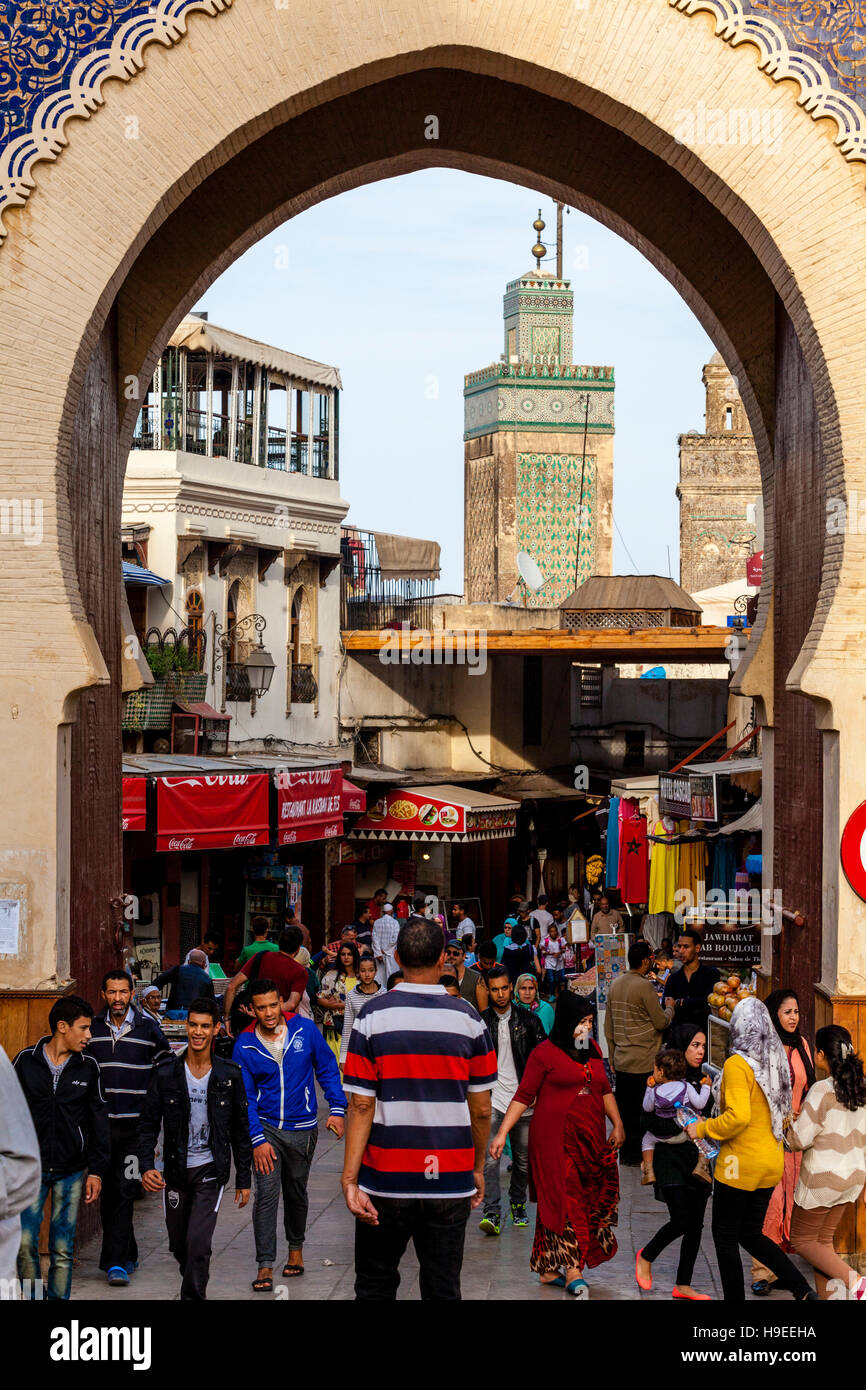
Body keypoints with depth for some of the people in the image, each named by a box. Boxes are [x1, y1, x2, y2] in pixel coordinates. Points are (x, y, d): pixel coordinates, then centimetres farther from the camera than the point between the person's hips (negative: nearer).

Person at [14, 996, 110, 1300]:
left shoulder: (88, 1066, 4)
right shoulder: (26, 1061, 0)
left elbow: (99, 1121, 7)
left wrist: (97, 1170, 2)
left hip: (71, 1171, 1)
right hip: (31, 1168, -1)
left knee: (62, 1250, 3)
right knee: (25, 1243, -6)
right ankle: (33, 1296, 10)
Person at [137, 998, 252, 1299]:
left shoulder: (229, 1076, -2)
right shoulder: (166, 1072, -3)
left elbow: (240, 1131, 6)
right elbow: (148, 1124, 0)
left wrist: (243, 1180, 7)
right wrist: (145, 1166, -14)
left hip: (211, 1170, -2)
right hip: (176, 1170, 2)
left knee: (198, 1241, -17)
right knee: (178, 1245, 13)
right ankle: (194, 1284, 40)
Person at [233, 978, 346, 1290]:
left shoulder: (305, 1030, -7)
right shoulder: (245, 1046, -9)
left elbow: (327, 1069, 4)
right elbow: (245, 1097, -7)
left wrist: (337, 1109, -5)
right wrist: (257, 1138, -16)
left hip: (302, 1129, 1)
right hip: (266, 1129, -1)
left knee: (296, 1192, 16)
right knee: (266, 1194, -10)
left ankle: (296, 1247, 38)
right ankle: (265, 1265, -7)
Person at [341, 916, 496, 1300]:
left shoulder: (373, 1017, -6)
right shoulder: (467, 1019, -2)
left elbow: (361, 1107, -10)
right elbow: (481, 1109, 2)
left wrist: (349, 1179, -9)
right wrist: (477, 1167, 15)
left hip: (386, 1182, -1)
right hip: (451, 1182, 1)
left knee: (375, 1284, 13)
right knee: (443, 1287, 7)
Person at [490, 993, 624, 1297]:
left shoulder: (593, 1049, 14)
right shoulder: (545, 1052, -5)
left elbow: (604, 1090, 25)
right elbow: (524, 1096, -5)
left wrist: (617, 1124, 19)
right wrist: (502, 1132, -9)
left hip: (590, 1138, 6)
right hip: (555, 1139, -6)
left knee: (590, 1199, 4)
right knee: (565, 1200, -10)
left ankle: (549, 1269, 11)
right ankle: (573, 1271, -11)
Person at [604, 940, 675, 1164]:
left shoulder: (616, 985, 8)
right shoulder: (644, 986, -15)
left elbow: (608, 1026, 14)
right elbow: (661, 1022, -11)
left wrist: (612, 1056, 21)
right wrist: (670, 1008, 10)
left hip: (621, 1060, 7)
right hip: (643, 1061, -7)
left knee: (623, 1108, 12)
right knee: (640, 1110, 1)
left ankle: (623, 1151, 19)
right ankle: (634, 1153, 6)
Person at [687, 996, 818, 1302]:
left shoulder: (737, 1065, -18)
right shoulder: (776, 1062, 5)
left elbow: (738, 1116, -27)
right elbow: (784, 1113, 15)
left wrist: (702, 1129, -15)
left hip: (740, 1162, -8)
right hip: (771, 1161, 8)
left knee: (725, 1236, 7)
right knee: (750, 1233, 18)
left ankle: (734, 1299, 9)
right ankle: (803, 1291, 7)